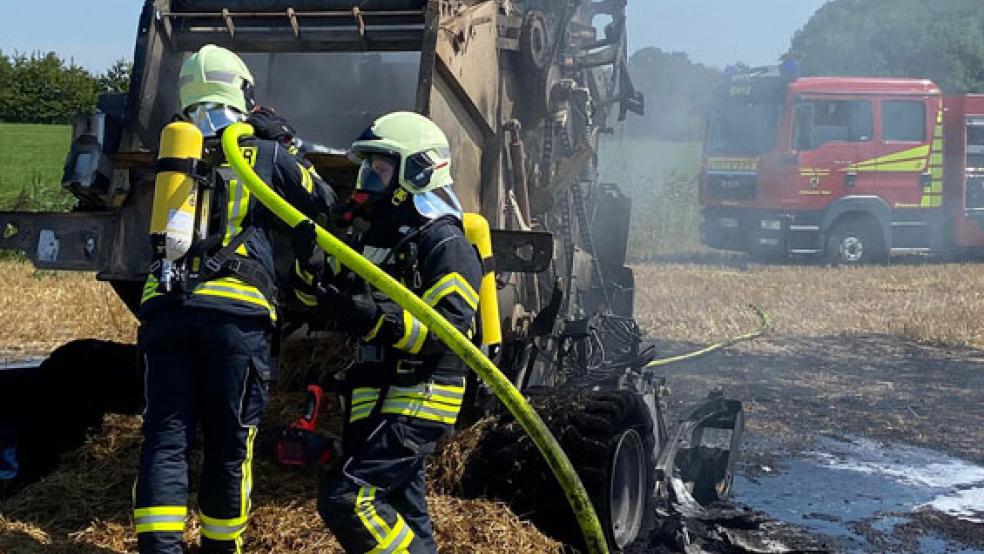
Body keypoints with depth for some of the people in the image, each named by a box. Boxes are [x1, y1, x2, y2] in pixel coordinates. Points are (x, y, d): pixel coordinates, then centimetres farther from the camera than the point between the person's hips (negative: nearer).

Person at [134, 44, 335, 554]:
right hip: (234, 312, -2)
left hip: (167, 307, 2)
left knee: (165, 437, 3)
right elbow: (323, 202, 19)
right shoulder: (267, 156, 6)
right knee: (229, 441, 9)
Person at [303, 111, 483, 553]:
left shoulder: (445, 243, -11)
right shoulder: (381, 238, 16)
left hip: (416, 404, -9)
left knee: (346, 497, -19)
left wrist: (375, 318, -34)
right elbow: (321, 298, 21)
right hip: (379, 403, 9)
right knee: (400, 511, 14)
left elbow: (449, 330, -23)